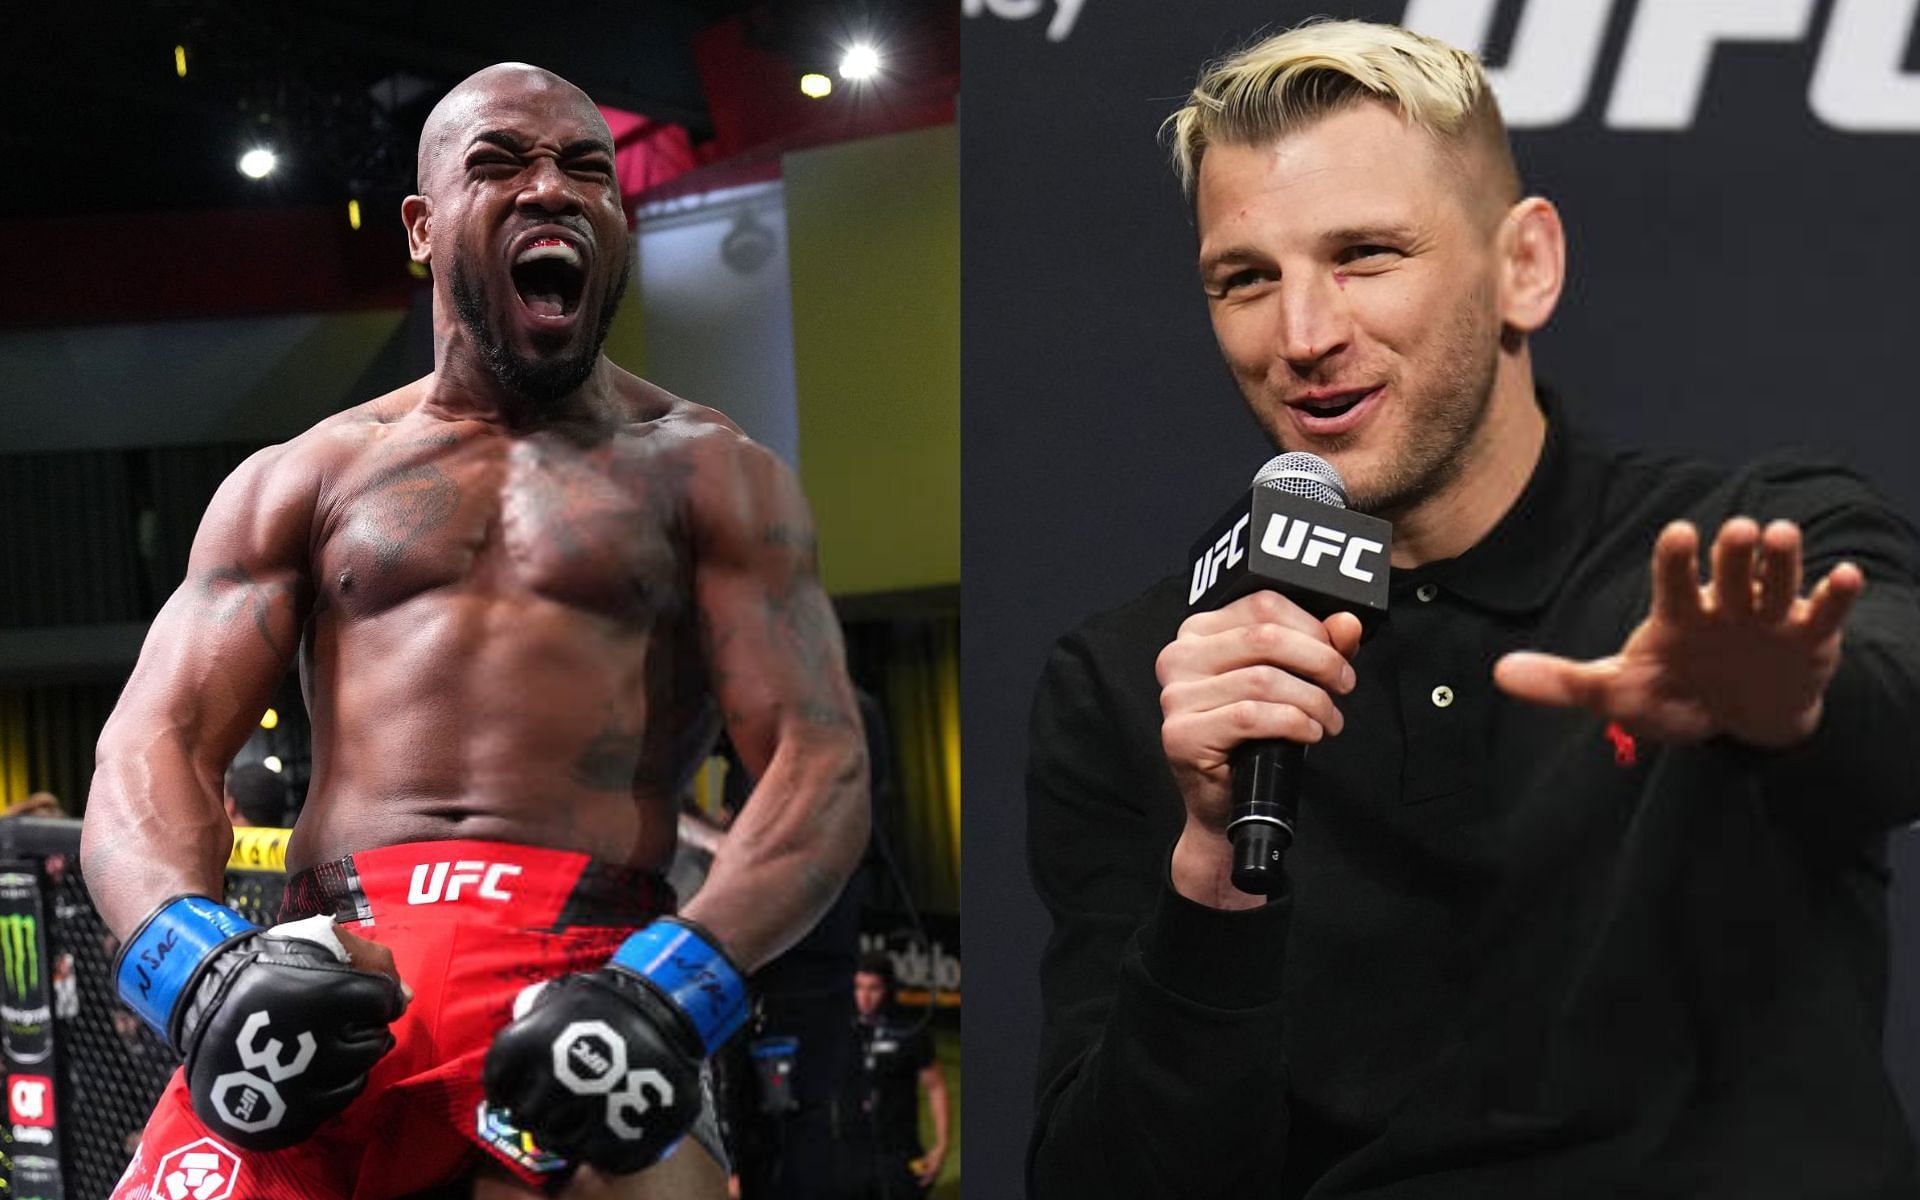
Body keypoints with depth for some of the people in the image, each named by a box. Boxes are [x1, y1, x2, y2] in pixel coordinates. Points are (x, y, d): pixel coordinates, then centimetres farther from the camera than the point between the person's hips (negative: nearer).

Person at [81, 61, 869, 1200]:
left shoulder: (708, 473, 16)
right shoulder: (299, 481, 21)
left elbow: (823, 764, 5)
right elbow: (151, 752, 10)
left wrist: (672, 987, -15)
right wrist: (194, 965, -13)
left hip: (587, 965, -1)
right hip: (328, 972, 2)